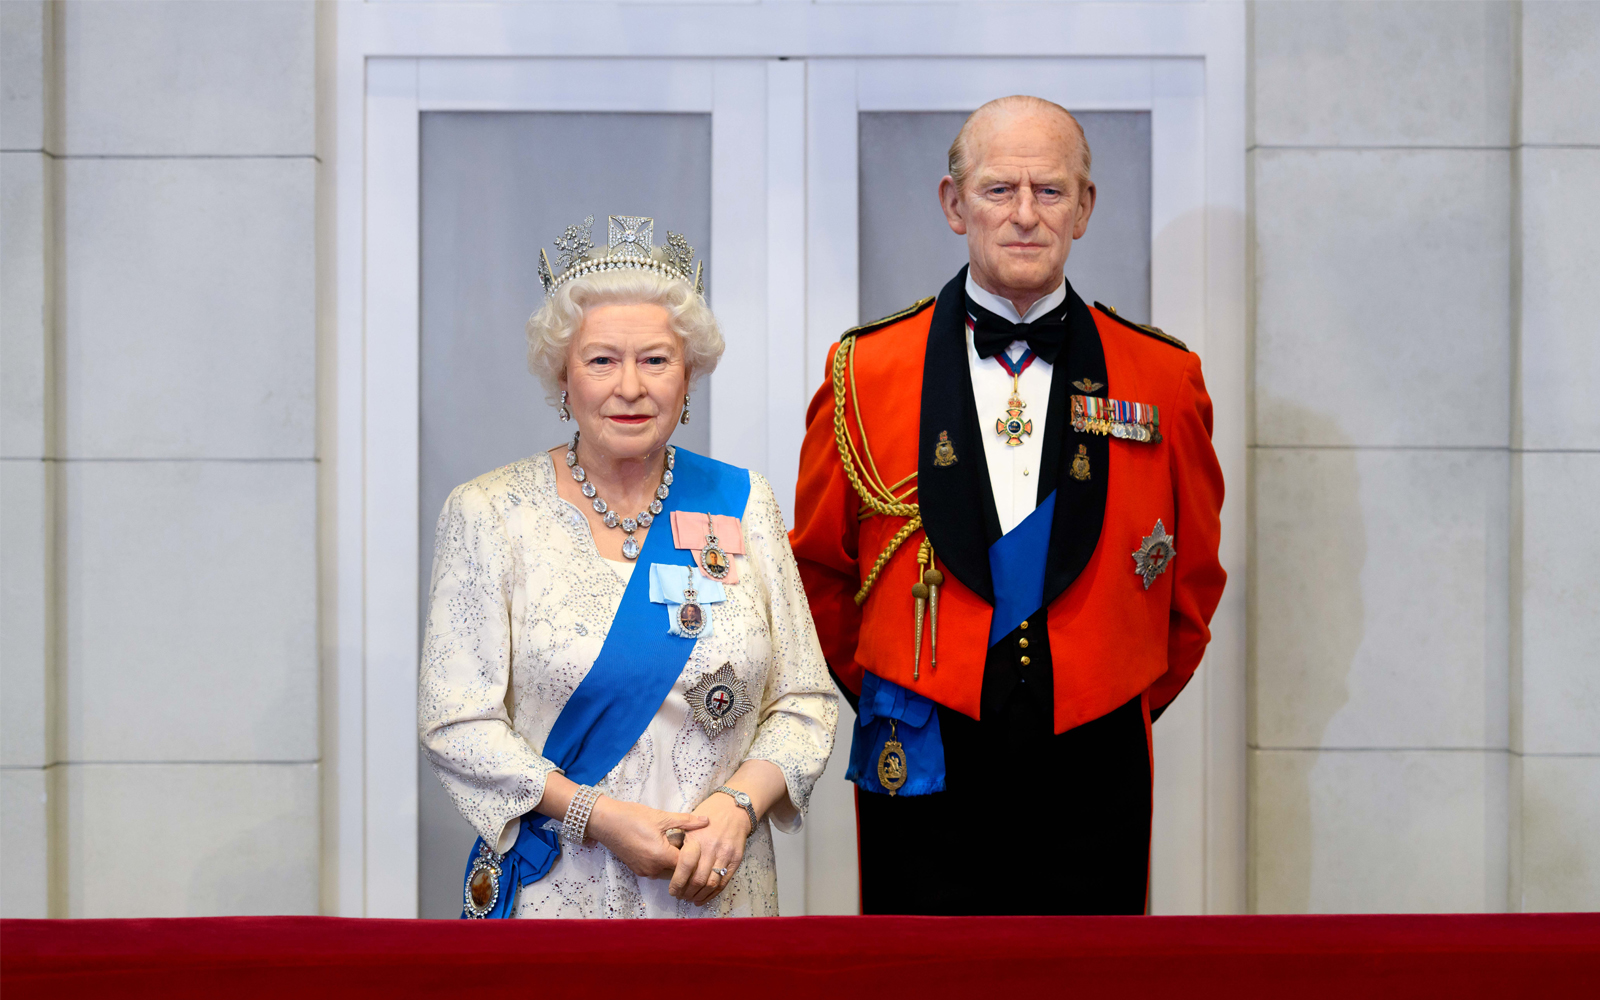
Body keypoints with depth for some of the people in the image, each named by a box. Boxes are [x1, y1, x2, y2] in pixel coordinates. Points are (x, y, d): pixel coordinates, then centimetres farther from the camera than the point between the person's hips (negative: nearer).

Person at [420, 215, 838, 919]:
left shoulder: (741, 503, 2)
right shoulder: (489, 515, -4)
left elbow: (804, 702, 3)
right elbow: (454, 722, -8)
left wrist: (739, 804, -14)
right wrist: (596, 814, -18)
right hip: (555, 892, -2)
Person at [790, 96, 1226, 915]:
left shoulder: (1165, 378, 3)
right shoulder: (864, 370, 1)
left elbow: (1193, 582, 14)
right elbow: (819, 571, 11)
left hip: (1093, 778, 1)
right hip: (922, 777, -1)